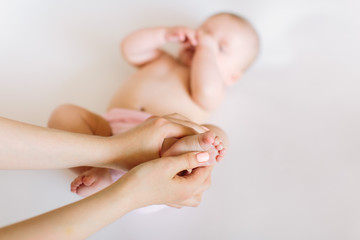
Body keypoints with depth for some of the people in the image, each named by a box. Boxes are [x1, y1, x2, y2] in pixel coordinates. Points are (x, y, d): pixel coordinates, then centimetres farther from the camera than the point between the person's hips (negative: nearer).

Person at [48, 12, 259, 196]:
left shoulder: (214, 90, 22)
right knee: (64, 114, -14)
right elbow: (130, 48, 25)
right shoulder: (162, 61, 38)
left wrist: (208, 48, 10)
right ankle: (100, 170, -36)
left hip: (164, 138, -4)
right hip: (113, 128, 5)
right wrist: (165, 34, 16)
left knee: (216, 134, -29)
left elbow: (206, 93, -3)